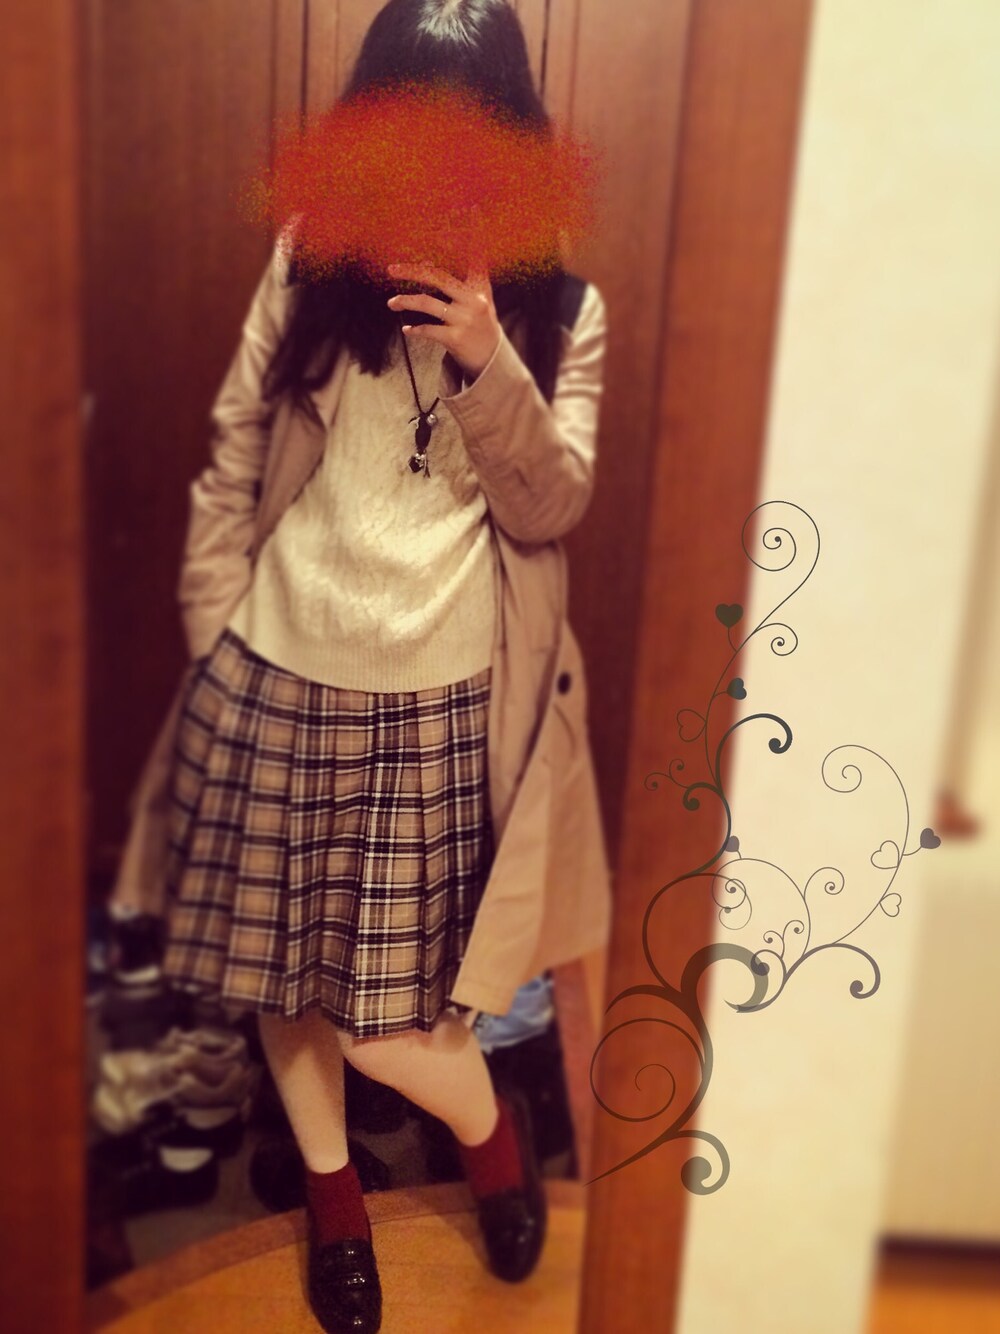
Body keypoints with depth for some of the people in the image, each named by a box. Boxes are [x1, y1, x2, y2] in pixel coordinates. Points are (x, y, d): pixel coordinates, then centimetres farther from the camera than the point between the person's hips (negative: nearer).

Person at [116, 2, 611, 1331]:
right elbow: (233, 462, 3)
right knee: (278, 954, 14)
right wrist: (210, 644, 0)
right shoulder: (312, 264, 2)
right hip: (281, 673, 3)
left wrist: (485, 363, -22)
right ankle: (333, 1189, 39)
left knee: (385, 993, 2)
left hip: (444, 698, -2)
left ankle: (491, 1122, 36)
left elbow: (549, 506, -8)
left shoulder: (560, 304, 0)